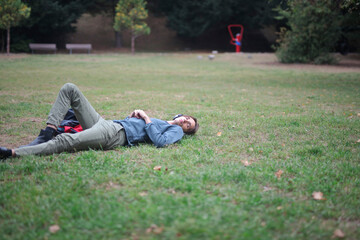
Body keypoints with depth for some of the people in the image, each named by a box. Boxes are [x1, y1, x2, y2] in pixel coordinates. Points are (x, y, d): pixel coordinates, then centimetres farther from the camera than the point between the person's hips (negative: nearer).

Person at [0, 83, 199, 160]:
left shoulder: (175, 131, 9)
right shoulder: (159, 122, 35)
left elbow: (159, 142, -14)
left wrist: (147, 119, -4)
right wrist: (135, 114, 15)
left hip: (115, 135, -9)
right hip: (105, 123, 9)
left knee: (65, 141, -31)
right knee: (69, 89, -1)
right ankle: (49, 132, -14)